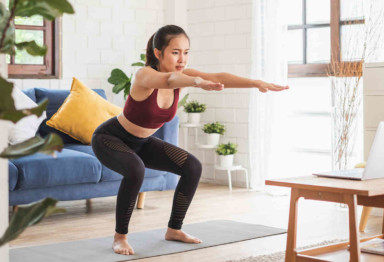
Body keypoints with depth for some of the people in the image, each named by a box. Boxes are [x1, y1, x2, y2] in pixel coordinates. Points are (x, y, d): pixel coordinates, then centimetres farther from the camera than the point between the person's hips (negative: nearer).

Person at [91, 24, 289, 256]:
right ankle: (120, 237, -17)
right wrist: (199, 82, -75)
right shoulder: (145, 75, -31)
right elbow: (169, 80, -55)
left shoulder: (182, 74, -13)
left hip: (141, 142, 7)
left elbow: (219, 77, -29)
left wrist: (257, 83, -44)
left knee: (192, 167, -5)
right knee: (136, 170, -36)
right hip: (109, 138, -7)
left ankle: (174, 230, 11)